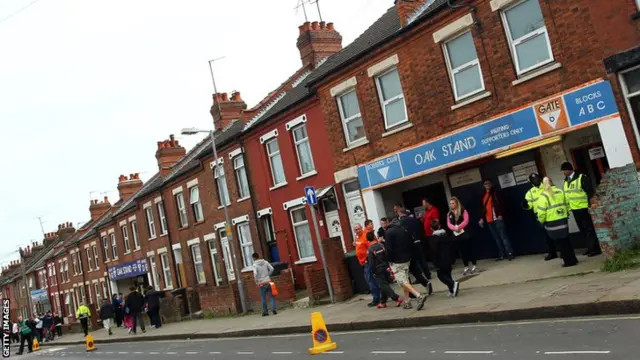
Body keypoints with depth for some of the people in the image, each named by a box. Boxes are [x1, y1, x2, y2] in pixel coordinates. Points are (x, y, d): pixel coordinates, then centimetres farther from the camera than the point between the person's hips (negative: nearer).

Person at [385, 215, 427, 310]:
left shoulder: (388, 232, -10)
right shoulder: (405, 230, 9)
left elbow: (389, 249, -15)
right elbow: (411, 244, 10)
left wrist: (390, 261, -8)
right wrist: (409, 255, 14)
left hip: (396, 261, -7)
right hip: (407, 259, 7)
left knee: (402, 281, -8)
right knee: (404, 280, 15)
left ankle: (419, 296, -24)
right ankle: (406, 302, 15)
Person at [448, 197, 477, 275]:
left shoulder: (463, 211, -1)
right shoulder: (449, 214, 12)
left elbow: (466, 220, -11)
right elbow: (449, 224, 4)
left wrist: (459, 227, -20)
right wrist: (454, 228, -16)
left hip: (465, 233, -4)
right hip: (456, 234, 4)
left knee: (469, 249, -1)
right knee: (462, 251, 6)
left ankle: (474, 266, 7)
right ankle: (466, 267, 12)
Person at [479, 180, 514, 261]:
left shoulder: (495, 193, 2)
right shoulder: (484, 196, 18)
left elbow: (501, 203, -6)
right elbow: (483, 208, 20)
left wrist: (500, 214, -16)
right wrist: (482, 218, 12)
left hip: (497, 218, -6)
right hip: (489, 220, 6)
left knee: (503, 236, -9)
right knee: (497, 238, 7)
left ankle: (510, 253, -9)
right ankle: (501, 255, 10)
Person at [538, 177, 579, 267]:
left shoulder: (544, 195, -12)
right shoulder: (560, 192, 5)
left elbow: (541, 211, -13)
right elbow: (567, 205, 10)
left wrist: (541, 220, 3)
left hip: (552, 223, -5)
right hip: (563, 220, 5)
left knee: (560, 242, 2)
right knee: (566, 241, 16)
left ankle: (568, 261, 6)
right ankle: (573, 259, 21)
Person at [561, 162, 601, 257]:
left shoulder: (581, 178, -12)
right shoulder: (566, 181, 10)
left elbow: (590, 192, -14)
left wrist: (590, 205, -17)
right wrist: (568, 208, 15)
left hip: (584, 208, -7)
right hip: (574, 210, 7)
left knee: (589, 229, -3)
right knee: (583, 230, 13)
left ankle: (596, 249, 4)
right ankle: (591, 248, 23)